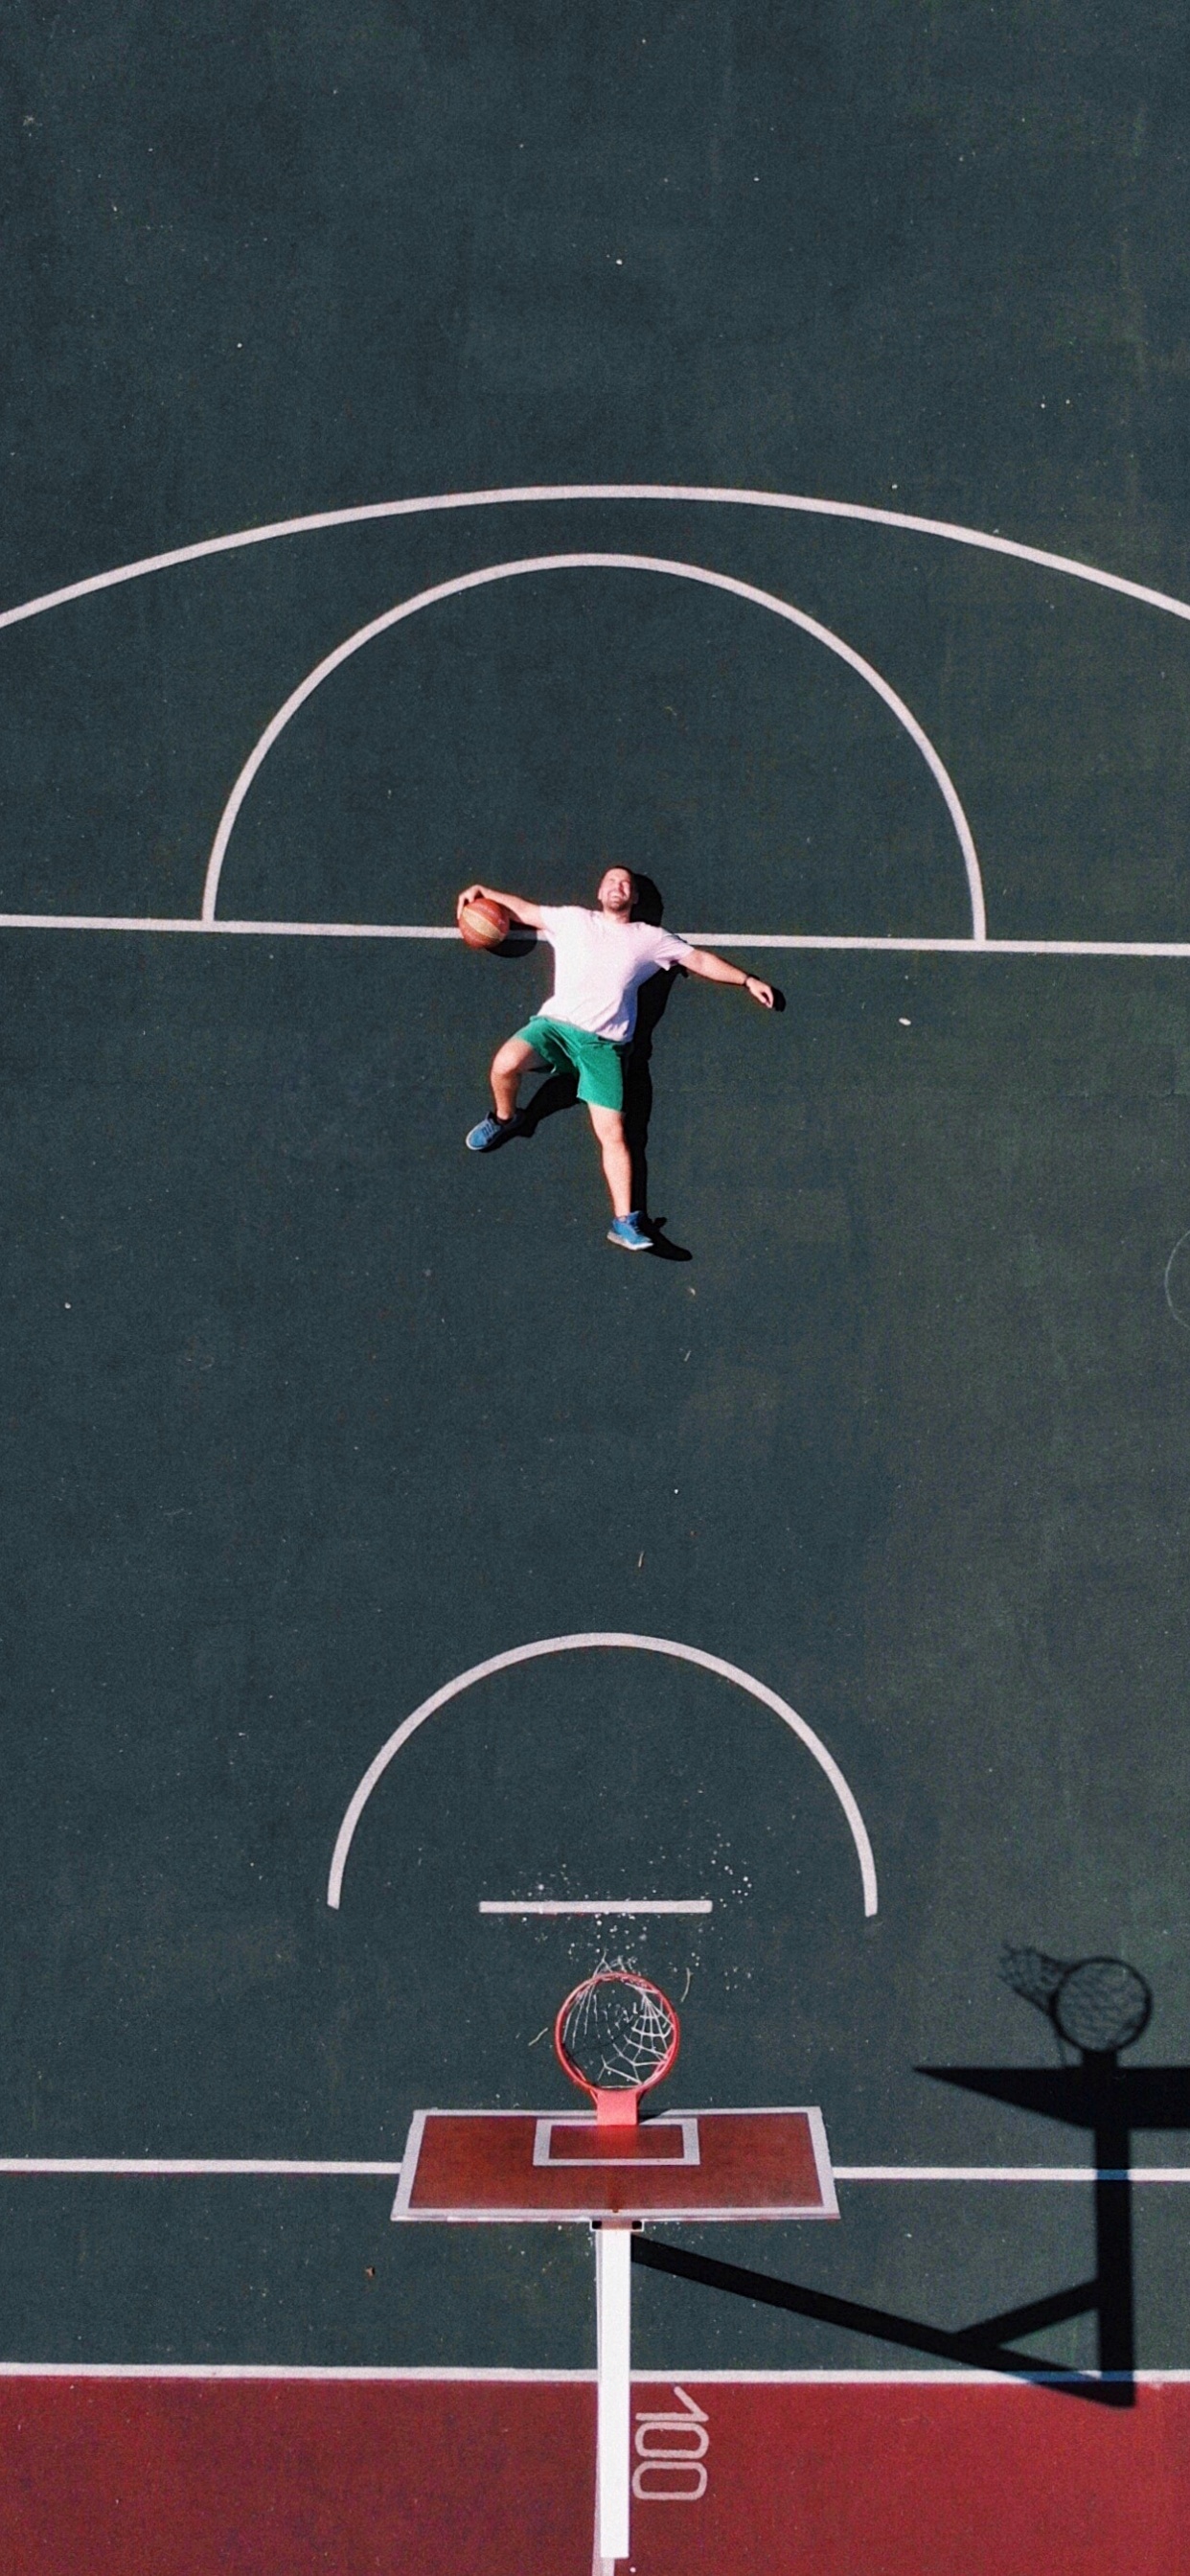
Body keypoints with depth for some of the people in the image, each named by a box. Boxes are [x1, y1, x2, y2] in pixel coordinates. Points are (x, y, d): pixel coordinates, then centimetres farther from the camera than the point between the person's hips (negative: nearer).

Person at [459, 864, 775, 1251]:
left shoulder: (649, 938, 16)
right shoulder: (572, 919, 17)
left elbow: (700, 960, 22)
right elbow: (524, 910, 24)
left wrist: (747, 980, 20)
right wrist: (483, 892, 12)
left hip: (604, 1044, 0)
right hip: (555, 1023, 0)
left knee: (613, 1133, -12)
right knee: (506, 1063, -31)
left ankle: (625, 1222, -13)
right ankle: (504, 1118, 3)